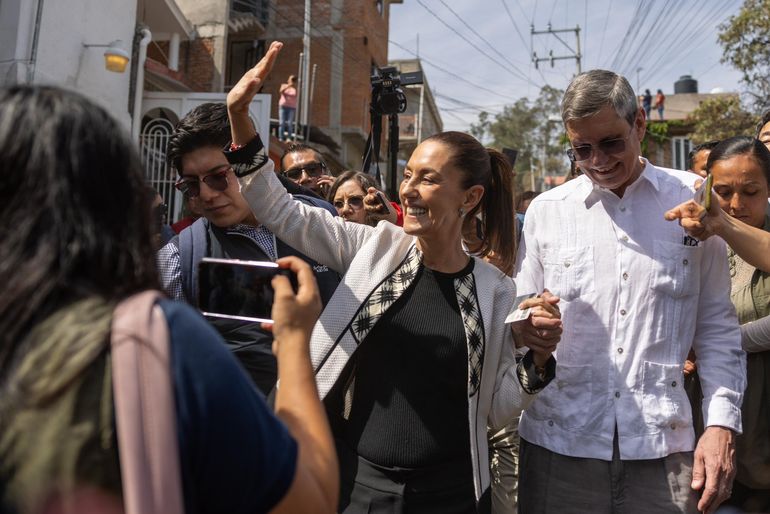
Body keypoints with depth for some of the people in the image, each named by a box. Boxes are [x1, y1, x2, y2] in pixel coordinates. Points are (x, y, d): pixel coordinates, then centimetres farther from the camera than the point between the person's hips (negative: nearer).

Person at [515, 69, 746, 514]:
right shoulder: (546, 210, 2)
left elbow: (717, 325, 6)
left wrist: (722, 424, -1)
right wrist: (524, 328, -15)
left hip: (663, 443, 0)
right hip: (559, 440, 1)